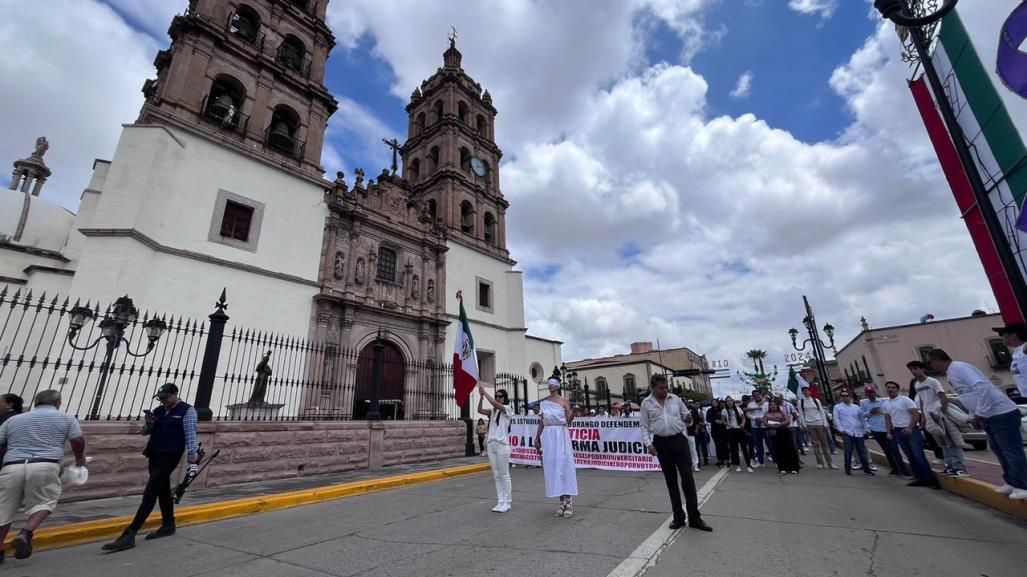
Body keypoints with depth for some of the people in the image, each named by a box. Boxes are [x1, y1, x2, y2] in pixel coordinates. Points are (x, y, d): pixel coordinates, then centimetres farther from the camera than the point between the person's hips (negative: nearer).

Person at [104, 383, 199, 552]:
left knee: (150, 493, -9)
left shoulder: (187, 410, -9)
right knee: (163, 490, 17)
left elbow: (190, 434, -12)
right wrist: (149, 423, -6)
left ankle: (129, 534, -6)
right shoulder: (159, 411, 10)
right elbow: (145, 432, 16)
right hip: (154, 455, 8)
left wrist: (192, 457, -16)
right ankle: (168, 525, 30)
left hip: (170, 456, -7)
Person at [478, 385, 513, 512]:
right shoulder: (493, 411, 13)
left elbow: (495, 404, -20)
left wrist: (485, 392, -16)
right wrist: (481, 397, -17)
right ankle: (500, 501, 16)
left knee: (504, 475, 0)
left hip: (502, 444, -6)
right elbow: (480, 410, -3)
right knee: (496, 475, 9)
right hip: (491, 444, 6)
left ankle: (507, 502, 9)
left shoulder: (507, 409, -2)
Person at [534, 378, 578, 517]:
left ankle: (569, 503, 7)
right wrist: (537, 438, 11)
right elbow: (542, 421, 13)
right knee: (552, 467, 5)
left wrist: (573, 413, -28)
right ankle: (562, 503, 16)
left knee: (564, 466, -3)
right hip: (547, 436, 4)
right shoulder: (543, 402, 9)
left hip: (561, 435, -4)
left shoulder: (564, 401, -2)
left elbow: (568, 421, -7)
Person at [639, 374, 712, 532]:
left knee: (688, 477, -3)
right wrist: (648, 443, -10)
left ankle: (694, 517, 7)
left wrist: (688, 420, -12)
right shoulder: (646, 403, -1)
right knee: (670, 480, 10)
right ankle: (678, 516, 22)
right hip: (661, 443, -1)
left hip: (679, 440, 1)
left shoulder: (675, 399, 4)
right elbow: (644, 426, 0)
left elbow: (686, 416, 12)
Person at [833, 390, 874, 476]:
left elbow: (861, 418, 15)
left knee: (862, 451, 6)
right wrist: (841, 429, -8)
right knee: (848, 451, -2)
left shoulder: (856, 407, 13)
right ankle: (848, 469, 6)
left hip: (858, 432, 3)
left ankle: (866, 469, 16)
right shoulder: (837, 407, 4)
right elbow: (836, 419, 0)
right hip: (847, 433, -3)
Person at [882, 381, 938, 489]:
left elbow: (916, 414, -11)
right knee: (910, 456, 8)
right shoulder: (885, 404, 11)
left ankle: (931, 479, -2)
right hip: (898, 432, 6)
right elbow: (887, 420, 16)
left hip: (912, 430, -5)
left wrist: (910, 428, -20)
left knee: (918, 455, -9)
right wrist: (888, 432, 5)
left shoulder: (905, 400, -6)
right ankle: (921, 478, 13)